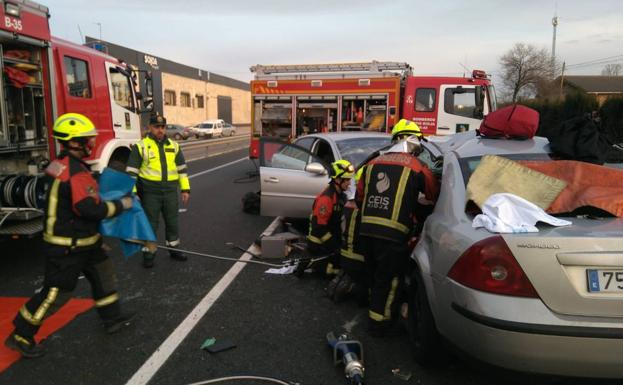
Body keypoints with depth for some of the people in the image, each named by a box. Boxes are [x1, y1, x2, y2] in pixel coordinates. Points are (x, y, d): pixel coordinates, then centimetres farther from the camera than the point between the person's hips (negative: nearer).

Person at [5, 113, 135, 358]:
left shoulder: (66, 164, 7)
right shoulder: (75, 172, -26)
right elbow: (90, 209, -31)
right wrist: (121, 205, -18)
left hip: (81, 241, 11)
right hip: (66, 246, -10)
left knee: (103, 273, 18)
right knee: (56, 293, 2)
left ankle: (112, 318, 30)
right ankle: (20, 336, 20)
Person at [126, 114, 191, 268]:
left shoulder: (174, 146, 8)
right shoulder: (141, 146, -4)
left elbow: (182, 169, 12)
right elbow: (131, 171, -4)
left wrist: (185, 189, 8)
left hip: (170, 191, 3)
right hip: (150, 192, -3)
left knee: (172, 222, 14)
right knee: (150, 224, 6)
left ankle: (174, 249, 29)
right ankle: (148, 253, 20)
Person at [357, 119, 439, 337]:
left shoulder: (374, 163, 12)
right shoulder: (417, 168, -2)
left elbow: (360, 196, 18)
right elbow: (430, 200, 9)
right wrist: (416, 220, 25)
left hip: (366, 228, 6)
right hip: (393, 234, -5)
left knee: (375, 275, 22)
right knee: (389, 280, 9)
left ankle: (375, 309, 39)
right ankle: (379, 323, 19)